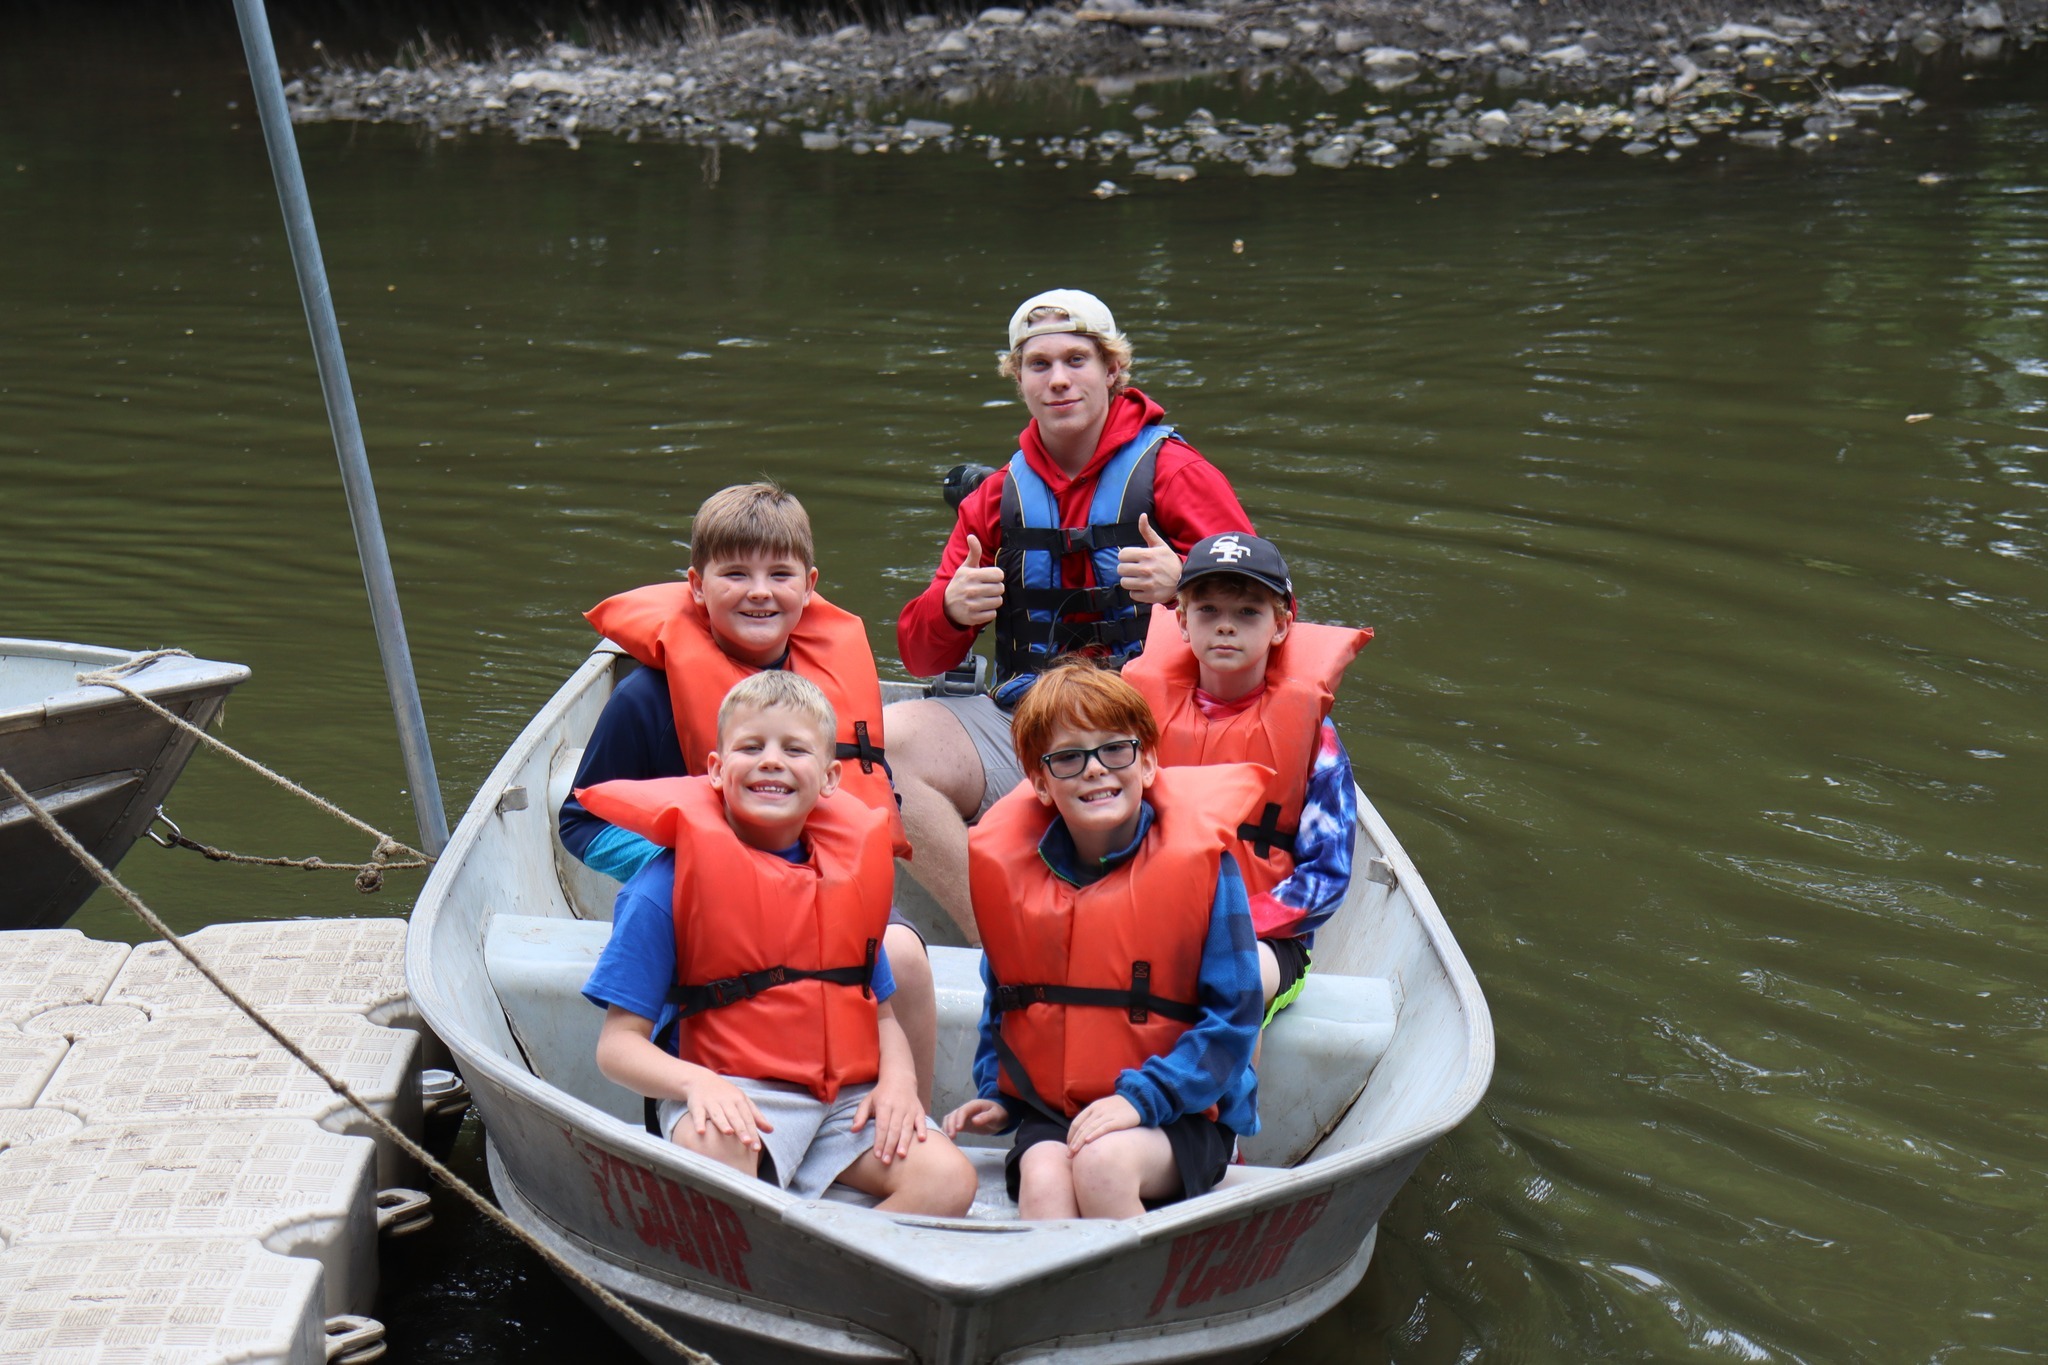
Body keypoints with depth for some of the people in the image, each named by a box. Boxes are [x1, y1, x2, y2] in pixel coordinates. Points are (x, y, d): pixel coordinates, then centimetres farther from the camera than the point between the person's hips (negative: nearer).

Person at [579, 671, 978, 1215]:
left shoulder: (851, 870, 11)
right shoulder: (670, 883, -4)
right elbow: (619, 1042, -6)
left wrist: (898, 1078, -4)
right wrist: (696, 1081, -25)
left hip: (850, 1095, 5)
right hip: (734, 1093, -5)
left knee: (948, 1180, -22)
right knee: (710, 1146, -40)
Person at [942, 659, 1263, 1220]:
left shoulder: (1199, 863, -9)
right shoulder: (1008, 867, 3)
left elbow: (1233, 1018, -7)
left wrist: (1141, 1097, -16)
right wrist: (997, 1095, 8)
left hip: (1179, 1115, -3)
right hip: (1050, 1112, 3)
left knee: (1102, 1162, -33)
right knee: (1042, 1178, -29)